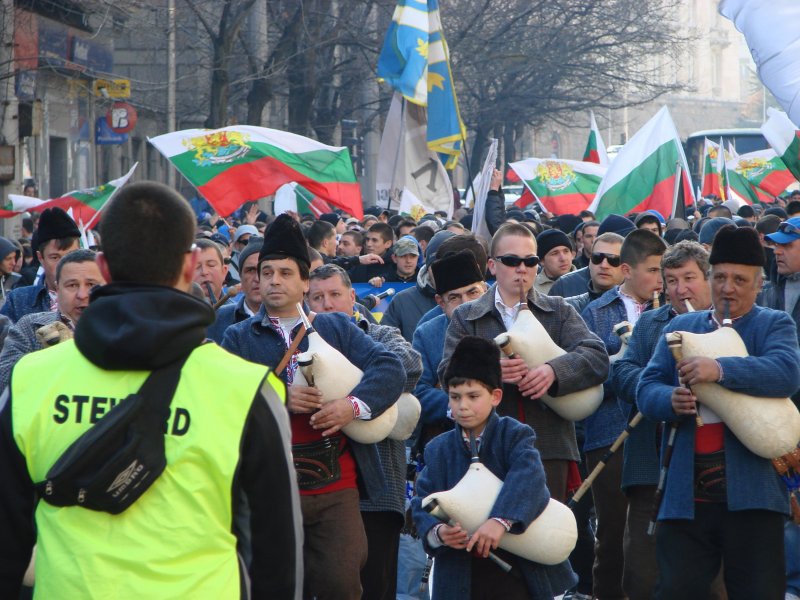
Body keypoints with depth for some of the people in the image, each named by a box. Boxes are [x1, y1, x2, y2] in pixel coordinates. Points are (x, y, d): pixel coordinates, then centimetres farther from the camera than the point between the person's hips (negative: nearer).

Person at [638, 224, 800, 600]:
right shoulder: (680, 328, 16)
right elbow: (646, 389, 8)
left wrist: (720, 369, -29)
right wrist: (670, 399, -16)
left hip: (750, 493, -3)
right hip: (687, 495, 3)